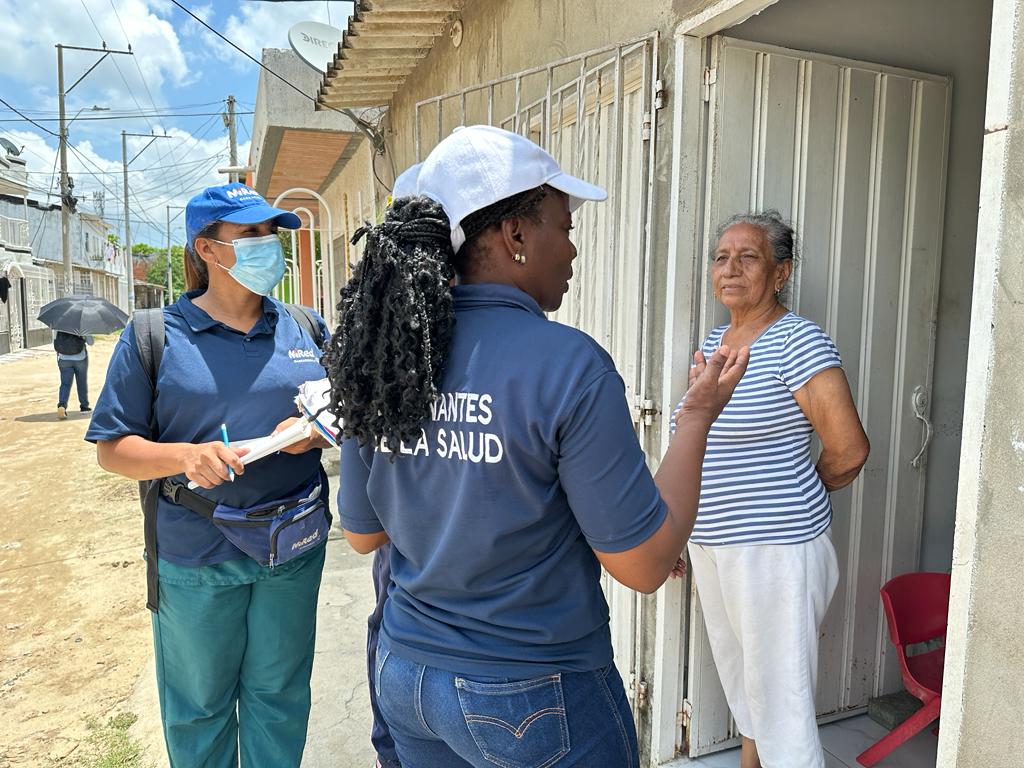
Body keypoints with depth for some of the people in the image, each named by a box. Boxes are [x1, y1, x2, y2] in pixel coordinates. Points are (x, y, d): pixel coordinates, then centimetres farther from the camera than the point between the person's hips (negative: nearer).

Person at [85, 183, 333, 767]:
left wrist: (317, 432, -12)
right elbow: (111, 448, -5)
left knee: (280, 696, 19)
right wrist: (187, 456, -22)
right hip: (196, 554, -2)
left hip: (295, 543, 2)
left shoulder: (306, 328, 4)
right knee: (199, 705, 18)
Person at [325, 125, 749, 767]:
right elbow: (645, 566, -17)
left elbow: (363, 534, 3)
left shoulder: (383, 354, -8)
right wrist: (699, 416, -7)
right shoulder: (567, 364, -24)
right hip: (535, 703, -4)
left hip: (406, 676, 5)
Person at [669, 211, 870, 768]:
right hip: (710, 544, 8)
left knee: (780, 691, 5)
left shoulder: (798, 341, -15)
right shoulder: (714, 341, 8)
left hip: (774, 547, -8)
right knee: (739, 678, 24)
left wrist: (798, 495, 1)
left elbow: (849, 450, -17)